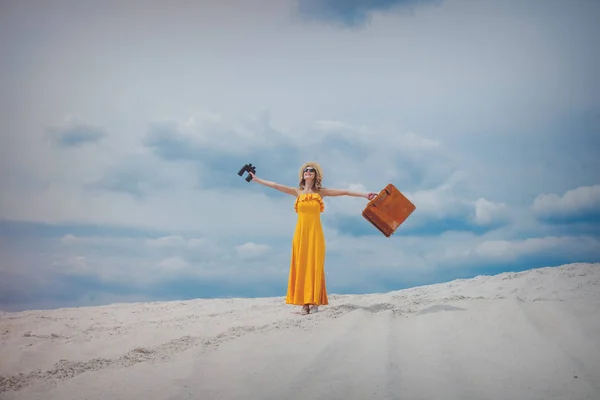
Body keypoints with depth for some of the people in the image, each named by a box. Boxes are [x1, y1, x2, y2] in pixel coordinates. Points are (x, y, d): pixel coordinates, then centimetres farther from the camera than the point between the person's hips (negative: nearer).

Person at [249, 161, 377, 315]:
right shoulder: (298, 192, 9)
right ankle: (305, 303, -1)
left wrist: (364, 195, -4)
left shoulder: (321, 192, 5)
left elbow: (344, 192, 1)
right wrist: (256, 180, 14)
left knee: (315, 266, -4)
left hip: (315, 233, -1)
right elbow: (275, 185, 12)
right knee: (301, 266, -2)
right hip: (301, 233, 1)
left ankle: (314, 302, -2)